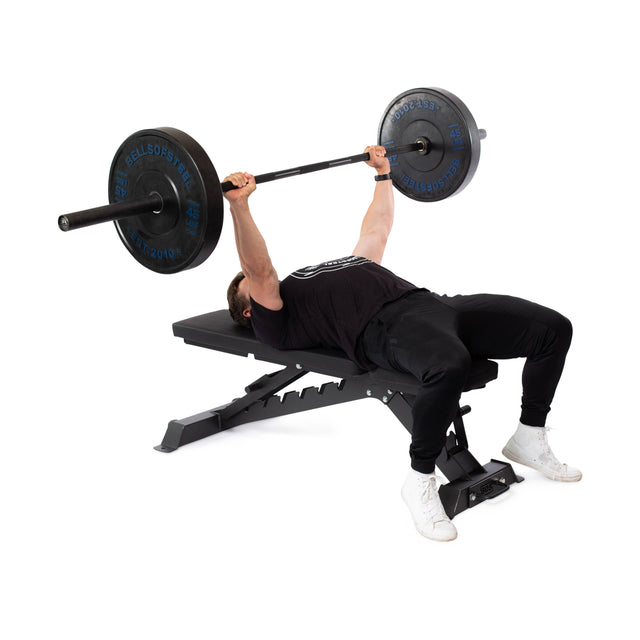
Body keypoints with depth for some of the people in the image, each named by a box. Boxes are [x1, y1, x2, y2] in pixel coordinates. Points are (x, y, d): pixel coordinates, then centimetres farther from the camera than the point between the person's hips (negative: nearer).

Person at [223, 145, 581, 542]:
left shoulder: (334, 273, 39)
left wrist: (383, 173, 49)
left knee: (553, 328, -4)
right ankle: (420, 481, -19)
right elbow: (260, 269, -5)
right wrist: (239, 204, -14)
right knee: (450, 365, -43)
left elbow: (376, 231, 47)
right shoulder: (276, 320, 15)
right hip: (386, 327, -8)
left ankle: (529, 440, 12)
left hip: (430, 302, 8)